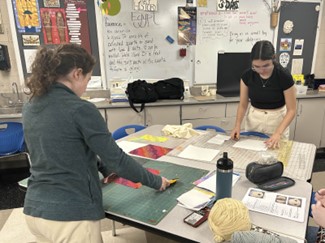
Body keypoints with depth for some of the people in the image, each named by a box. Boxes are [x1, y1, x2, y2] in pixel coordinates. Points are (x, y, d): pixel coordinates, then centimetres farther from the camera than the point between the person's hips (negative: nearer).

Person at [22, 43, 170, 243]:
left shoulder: (31, 108, 4)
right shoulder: (80, 109, -20)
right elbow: (116, 158, -17)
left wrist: (102, 167, 20)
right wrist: (155, 181, -3)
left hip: (34, 210, 8)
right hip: (71, 215, -7)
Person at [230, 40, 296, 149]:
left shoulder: (284, 76, -20)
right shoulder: (247, 75, -13)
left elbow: (291, 110, -14)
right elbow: (243, 104, -4)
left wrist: (278, 133, -26)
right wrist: (237, 125, -19)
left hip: (277, 121, -2)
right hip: (253, 120, 2)